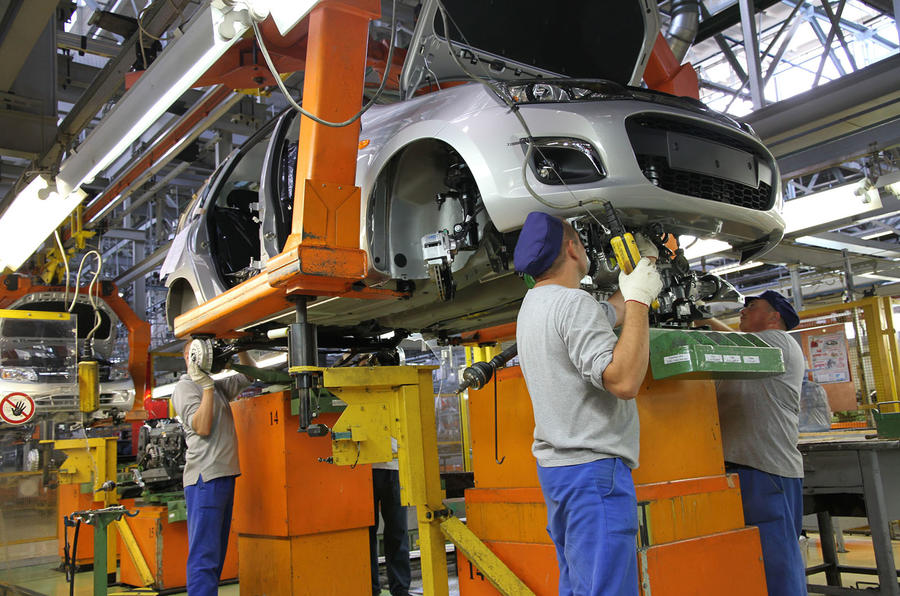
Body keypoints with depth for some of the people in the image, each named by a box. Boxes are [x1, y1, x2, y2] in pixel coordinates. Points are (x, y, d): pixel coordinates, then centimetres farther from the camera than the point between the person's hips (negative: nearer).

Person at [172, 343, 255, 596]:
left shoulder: (219, 386, 19)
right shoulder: (185, 386, -3)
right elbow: (202, 427, -15)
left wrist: (241, 349, 14)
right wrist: (207, 387, -16)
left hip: (225, 475, 9)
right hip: (205, 478, -8)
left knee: (217, 553, 12)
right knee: (204, 554, -11)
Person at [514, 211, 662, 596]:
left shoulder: (535, 304, 15)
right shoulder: (573, 303, -15)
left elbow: (614, 312, 27)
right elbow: (624, 381, -25)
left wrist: (643, 262, 31)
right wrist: (639, 300, -16)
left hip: (555, 465, 10)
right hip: (594, 467, -10)